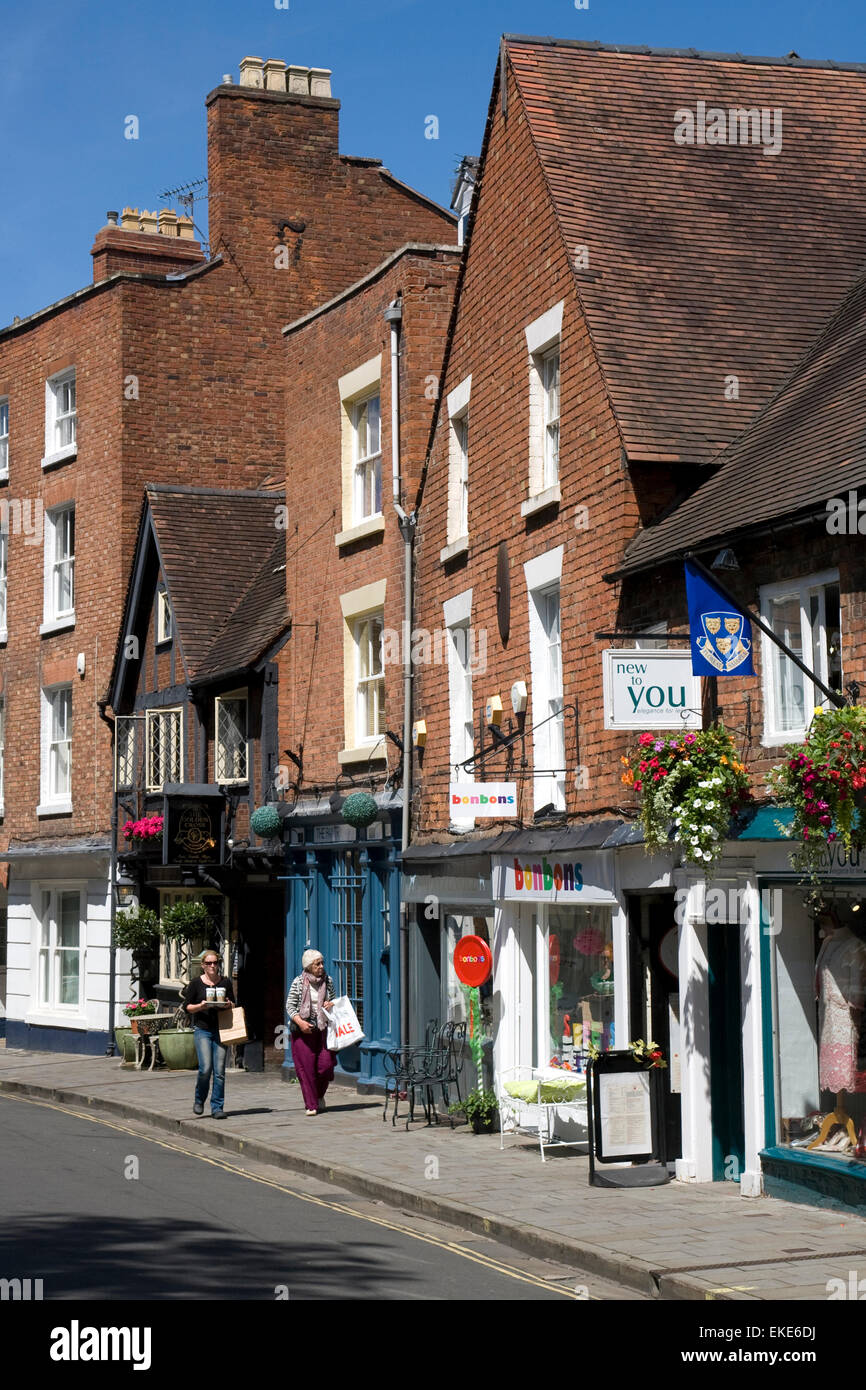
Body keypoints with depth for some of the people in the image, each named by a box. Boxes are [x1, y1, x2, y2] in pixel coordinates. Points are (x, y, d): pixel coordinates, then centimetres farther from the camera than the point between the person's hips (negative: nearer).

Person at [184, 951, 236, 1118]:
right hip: (202, 1030, -2)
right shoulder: (196, 984, 3)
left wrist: (228, 1005, -7)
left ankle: (217, 1107, 5)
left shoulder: (226, 982, 10)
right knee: (205, 1068, -13)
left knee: (219, 1071, -3)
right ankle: (199, 1100, 11)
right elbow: (187, 1007, 4)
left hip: (220, 1029, 2)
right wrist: (201, 1006, -14)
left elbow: (233, 1005, 16)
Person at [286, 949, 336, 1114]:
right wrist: (300, 1022, -16)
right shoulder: (298, 982, -2)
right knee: (306, 1067, -4)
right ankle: (311, 1105, 6)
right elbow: (290, 1006, -1)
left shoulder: (328, 981, 8)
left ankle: (320, 1095, 24)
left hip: (323, 1027, 2)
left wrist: (331, 1005, -3)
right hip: (303, 1029, -2)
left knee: (326, 1064, -5)